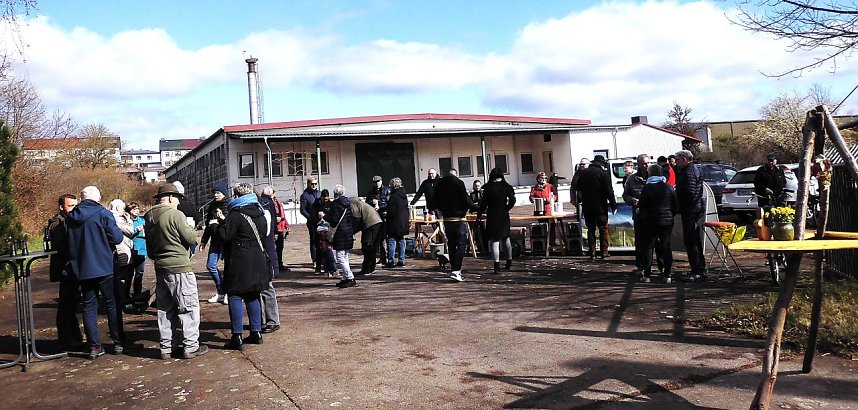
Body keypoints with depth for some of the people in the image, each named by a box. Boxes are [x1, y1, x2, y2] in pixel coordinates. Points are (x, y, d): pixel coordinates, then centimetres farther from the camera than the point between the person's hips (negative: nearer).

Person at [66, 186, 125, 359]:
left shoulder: (70, 217, 4)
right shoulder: (103, 214, -10)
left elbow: (67, 242, 10)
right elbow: (117, 238, -14)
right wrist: (121, 232, 7)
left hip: (81, 270, 4)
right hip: (104, 267, -4)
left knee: (89, 307, 10)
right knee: (112, 304, 8)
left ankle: (94, 346, 10)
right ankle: (118, 343, 12)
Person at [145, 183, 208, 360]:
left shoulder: (149, 218, 9)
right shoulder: (175, 214, -15)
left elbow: (149, 249, 14)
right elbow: (191, 239, -13)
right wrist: (190, 229, 6)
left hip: (160, 268, 8)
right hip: (180, 268, -7)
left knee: (165, 309, 14)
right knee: (189, 307, 2)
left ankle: (166, 348, 19)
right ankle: (190, 346, 4)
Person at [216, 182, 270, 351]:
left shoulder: (235, 214, -14)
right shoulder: (259, 213, 9)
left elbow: (224, 236, -16)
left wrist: (221, 222, 2)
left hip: (239, 263, -7)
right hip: (258, 261, 7)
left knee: (235, 296, -2)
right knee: (253, 296, 15)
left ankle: (237, 337, -3)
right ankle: (256, 332, 18)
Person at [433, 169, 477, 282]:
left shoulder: (439, 184, 7)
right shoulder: (458, 183, -10)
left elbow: (436, 202, 11)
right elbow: (466, 199, -12)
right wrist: (474, 208, 3)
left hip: (446, 219, 6)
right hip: (458, 218, -6)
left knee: (451, 245, 14)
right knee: (462, 244, -3)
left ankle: (455, 269, 17)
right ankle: (456, 271, -14)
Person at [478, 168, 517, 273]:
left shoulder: (488, 188, -5)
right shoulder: (506, 187, -1)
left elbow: (484, 203, -4)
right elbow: (512, 200, -9)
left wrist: (479, 215, 4)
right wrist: (506, 209, 7)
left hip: (492, 216, -3)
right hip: (504, 216, 3)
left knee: (494, 241, -4)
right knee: (506, 239, 20)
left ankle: (497, 266, -11)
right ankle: (509, 261, 34)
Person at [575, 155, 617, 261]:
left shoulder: (584, 173, 5)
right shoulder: (603, 173, -9)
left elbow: (578, 189, 12)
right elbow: (609, 191, -11)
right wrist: (613, 205, -6)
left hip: (587, 206, 4)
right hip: (600, 206, -4)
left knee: (591, 229, 9)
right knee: (603, 228, 6)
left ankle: (592, 253, 6)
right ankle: (604, 252, 6)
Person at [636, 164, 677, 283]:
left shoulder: (647, 188, -9)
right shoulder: (669, 188, 2)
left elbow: (641, 205, -8)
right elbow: (676, 206, 5)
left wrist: (637, 208, 13)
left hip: (651, 221, -3)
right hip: (667, 222, 3)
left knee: (648, 247, 5)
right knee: (666, 247, 8)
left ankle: (646, 275, 4)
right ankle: (667, 275, 6)